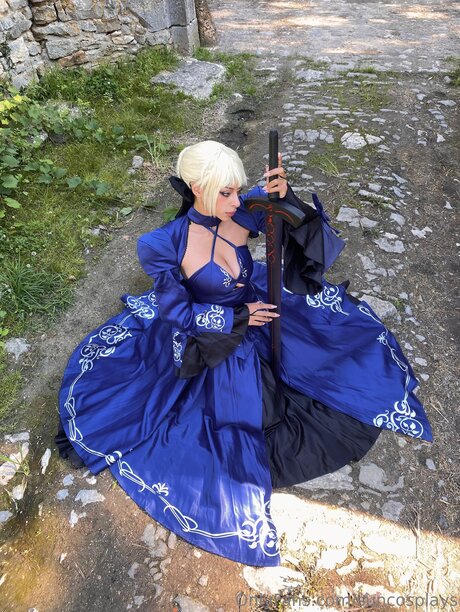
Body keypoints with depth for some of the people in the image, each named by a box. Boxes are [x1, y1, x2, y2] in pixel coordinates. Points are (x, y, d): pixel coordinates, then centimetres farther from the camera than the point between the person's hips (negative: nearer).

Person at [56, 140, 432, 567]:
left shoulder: (243, 212, -18)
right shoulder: (163, 245, -28)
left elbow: (308, 233, -15)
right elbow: (177, 311, -18)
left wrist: (285, 196, -36)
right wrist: (237, 318, -22)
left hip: (258, 309, 5)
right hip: (211, 339, -4)